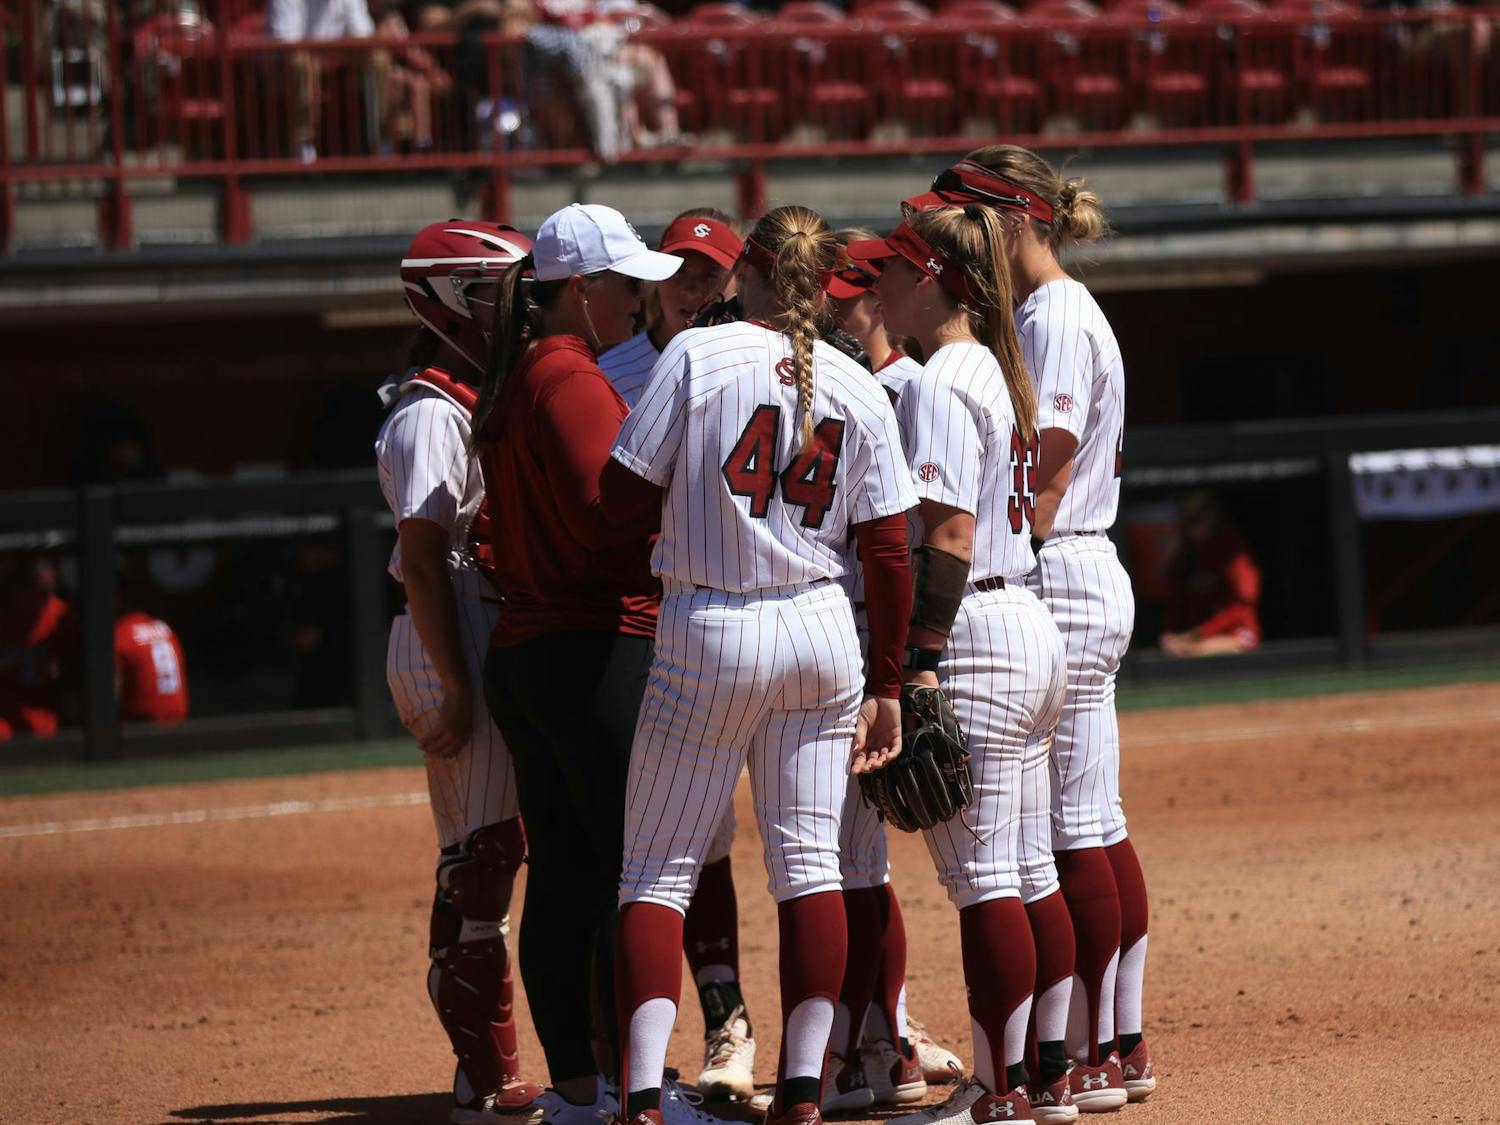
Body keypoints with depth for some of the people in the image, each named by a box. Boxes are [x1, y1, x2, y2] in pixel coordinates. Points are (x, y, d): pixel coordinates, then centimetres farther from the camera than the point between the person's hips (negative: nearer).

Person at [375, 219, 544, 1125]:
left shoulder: (486, 402, 17)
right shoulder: (432, 412, -13)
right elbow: (425, 559, -18)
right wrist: (454, 692, -22)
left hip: (494, 644, 10)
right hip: (453, 650, -10)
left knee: (493, 850, 11)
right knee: (478, 858, -10)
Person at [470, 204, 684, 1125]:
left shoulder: (512, 384, 17)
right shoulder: (570, 378, -12)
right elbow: (611, 505, -23)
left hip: (522, 650, 10)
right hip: (602, 650, -10)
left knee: (563, 872, 10)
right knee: (636, 873, -8)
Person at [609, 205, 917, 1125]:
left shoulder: (696, 356, -8)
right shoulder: (858, 387, 2)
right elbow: (888, 551, 3)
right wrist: (887, 686, 10)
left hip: (706, 634, -3)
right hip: (821, 632, 3)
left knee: (658, 868, 2)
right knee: (810, 862, 10)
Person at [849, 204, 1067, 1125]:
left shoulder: (941, 383, -13)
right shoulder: (1001, 372, 16)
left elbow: (950, 537, -19)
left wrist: (922, 664, -21)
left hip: (971, 635, -10)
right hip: (1031, 624, 10)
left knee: (980, 875, -7)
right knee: (1024, 872, 12)